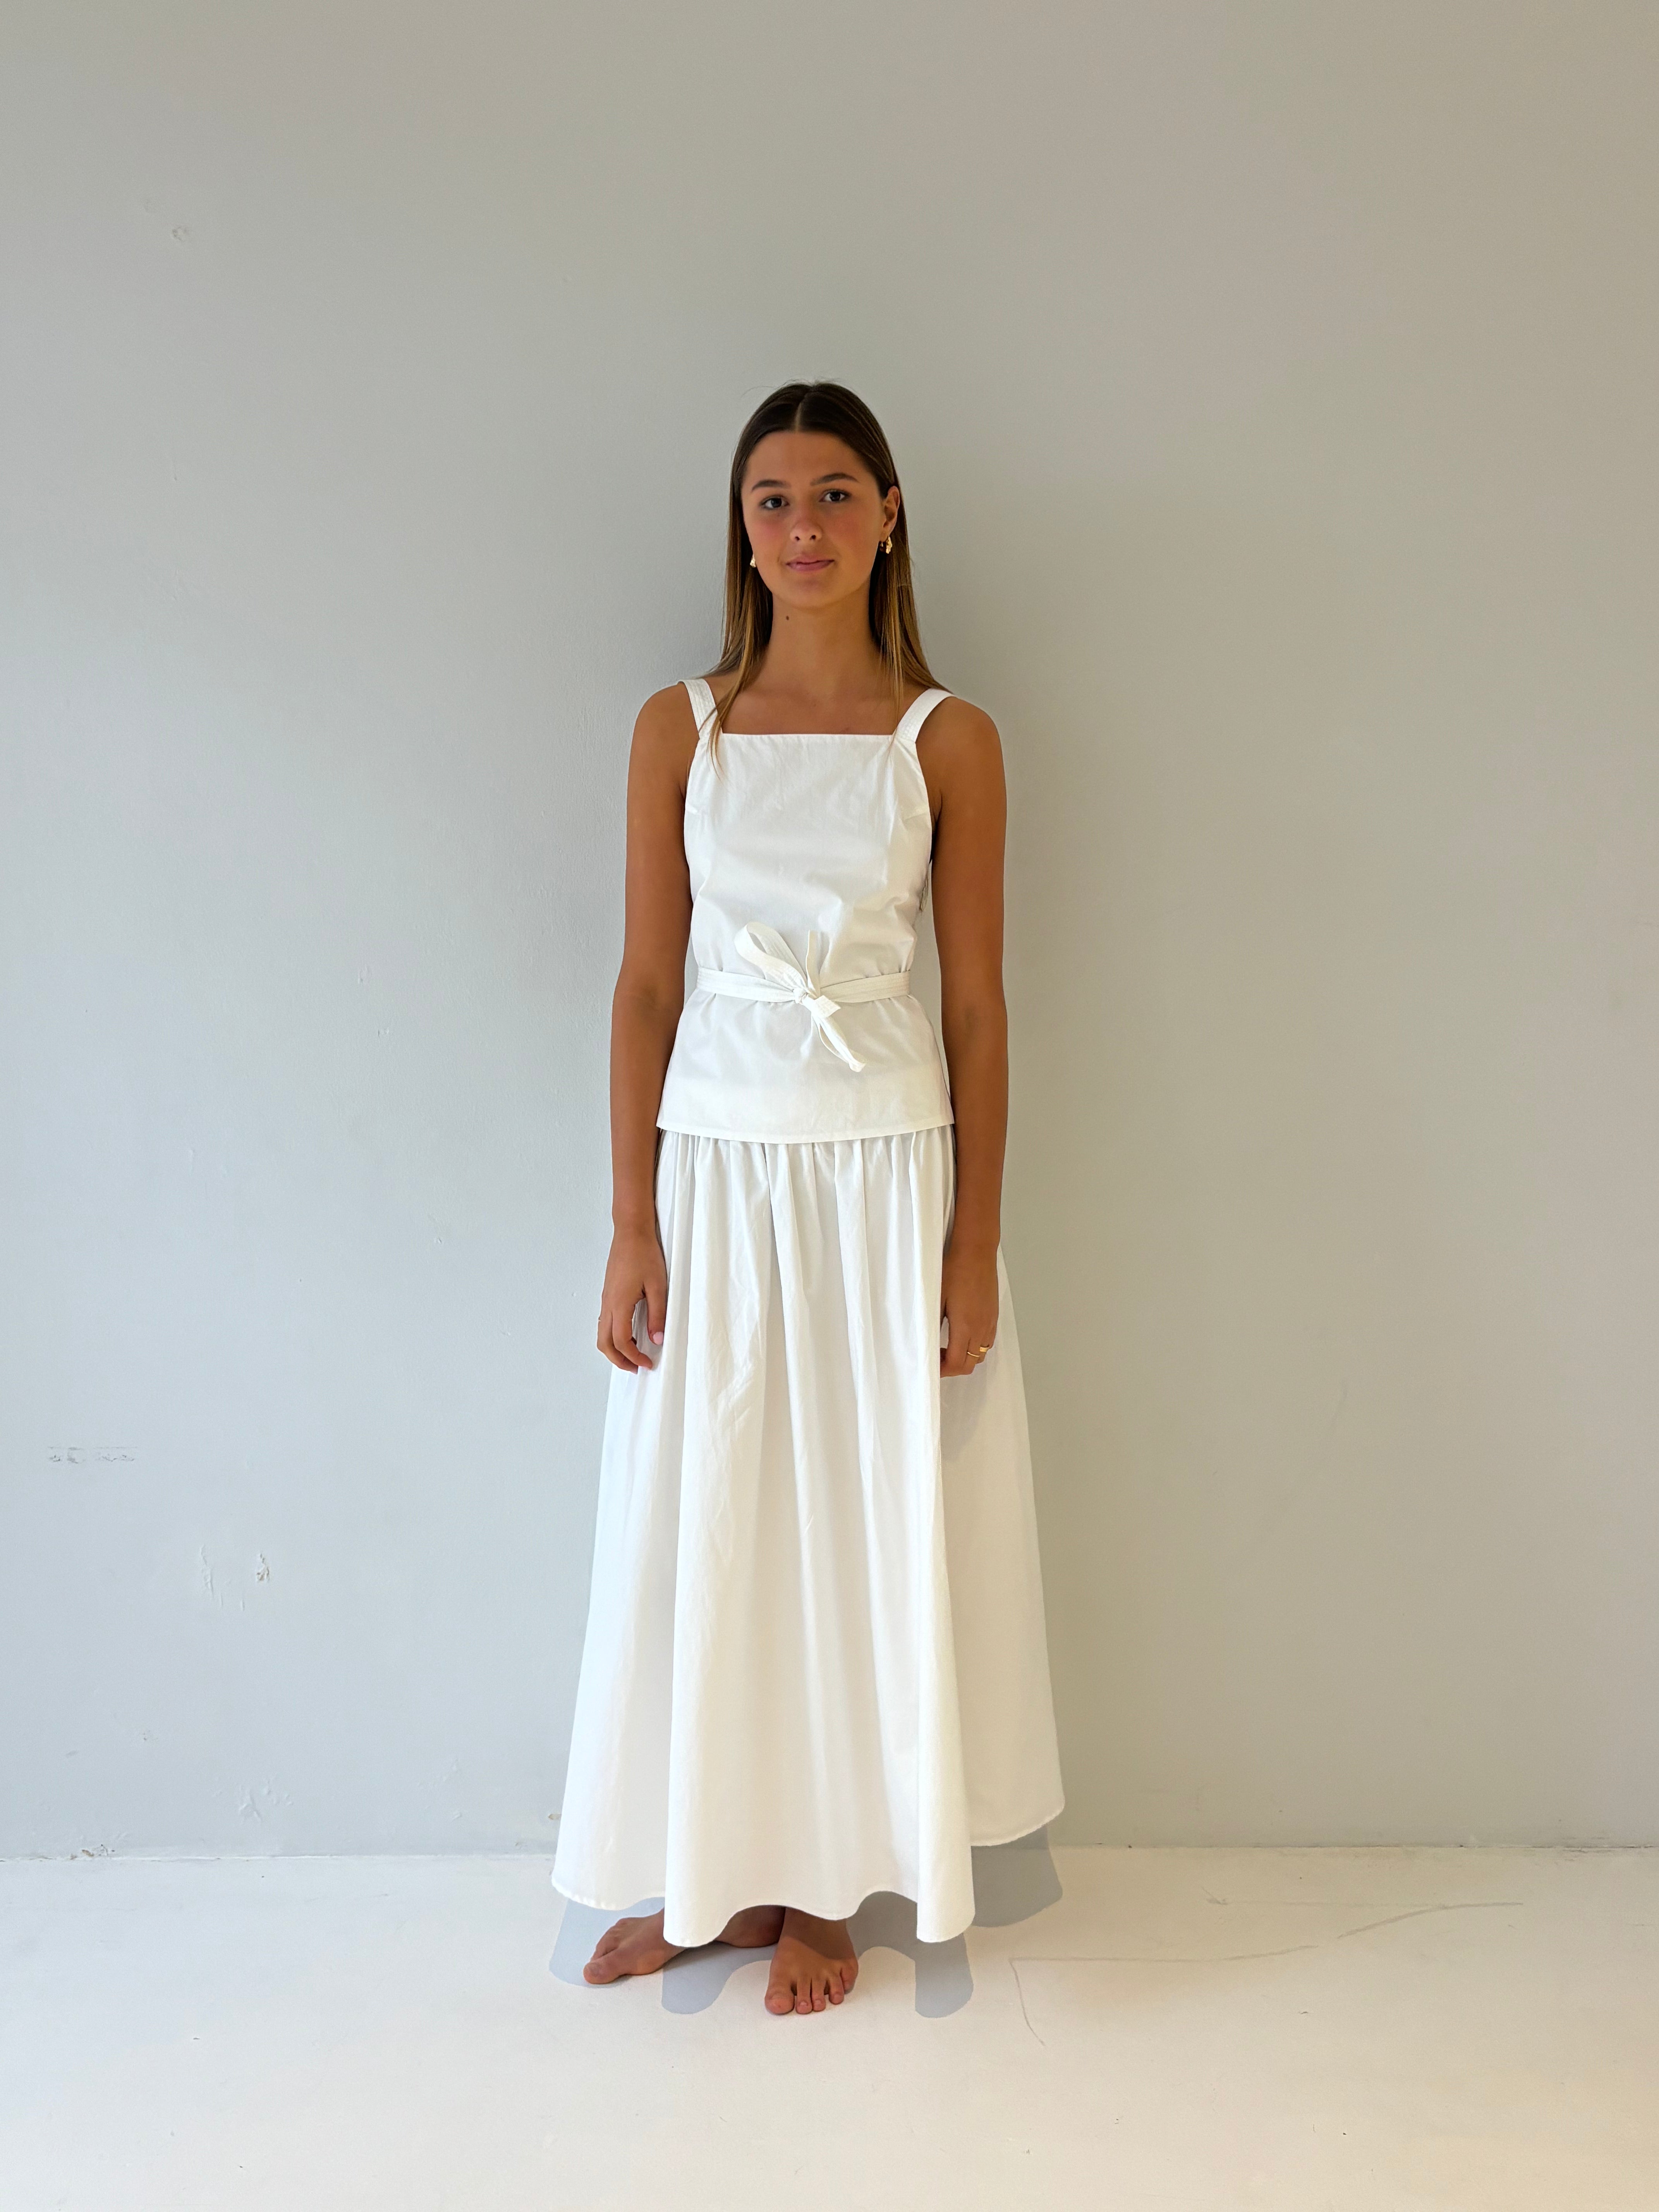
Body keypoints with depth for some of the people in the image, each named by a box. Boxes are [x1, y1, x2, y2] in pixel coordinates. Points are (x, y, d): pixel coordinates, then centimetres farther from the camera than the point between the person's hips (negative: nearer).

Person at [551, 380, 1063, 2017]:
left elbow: (975, 1003, 0)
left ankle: (823, 1880, 30)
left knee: (865, 1519, 9)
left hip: (887, 1163, -1)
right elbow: (646, 982, 2)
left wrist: (977, 1241, -3)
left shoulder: (949, 741, 0)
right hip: (718, 1157, 1)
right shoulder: (679, 728, 3)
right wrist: (631, 1224, -3)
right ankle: (705, 1866, 32)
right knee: (698, 1520, 10)